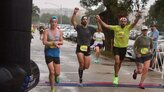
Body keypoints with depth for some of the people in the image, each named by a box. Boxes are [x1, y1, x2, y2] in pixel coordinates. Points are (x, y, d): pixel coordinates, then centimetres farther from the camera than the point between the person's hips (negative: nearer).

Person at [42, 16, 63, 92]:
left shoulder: (59, 31, 3)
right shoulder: (46, 31, -8)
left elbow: (62, 42, 8)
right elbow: (44, 42, -15)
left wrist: (57, 42, -14)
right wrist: (53, 43, -26)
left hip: (56, 53, 3)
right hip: (48, 52, -3)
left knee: (57, 73, 6)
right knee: (51, 72, -9)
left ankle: (56, 76, 47)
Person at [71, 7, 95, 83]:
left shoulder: (90, 29, 6)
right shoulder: (79, 27, 0)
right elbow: (73, 21, -14)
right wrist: (75, 13, -28)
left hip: (87, 49, 3)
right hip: (80, 48, -3)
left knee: (86, 66, 2)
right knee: (81, 64, -12)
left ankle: (80, 69, 37)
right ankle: (80, 79, 3)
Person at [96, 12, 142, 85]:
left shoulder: (128, 28, -7)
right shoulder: (116, 28, -7)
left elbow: (134, 23, -24)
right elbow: (106, 25, -9)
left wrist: (137, 18, -44)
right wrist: (99, 20, -23)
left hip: (124, 48, 2)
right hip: (116, 47, -2)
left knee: (120, 62, 17)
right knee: (117, 61, -18)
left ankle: (116, 74, 40)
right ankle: (116, 77, -5)